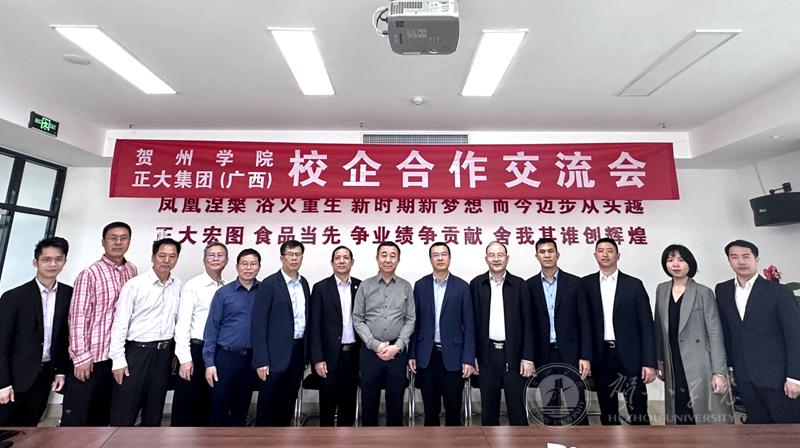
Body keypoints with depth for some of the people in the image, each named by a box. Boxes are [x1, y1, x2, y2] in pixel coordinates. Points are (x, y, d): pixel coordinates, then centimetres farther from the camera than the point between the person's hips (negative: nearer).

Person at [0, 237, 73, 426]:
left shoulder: (69, 294, -2)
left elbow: (66, 335, 4)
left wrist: (61, 371, 5)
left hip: (45, 375, 3)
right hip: (16, 376, -3)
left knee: (28, 429, 13)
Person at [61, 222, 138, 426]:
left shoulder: (132, 272, 3)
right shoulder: (90, 274, -11)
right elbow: (77, 317, -12)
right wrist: (81, 356, -13)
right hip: (89, 357, -4)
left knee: (102, 415, 17)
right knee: (75, 417, 4)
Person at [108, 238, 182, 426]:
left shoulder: (178, 286, 2)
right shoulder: (135, 284, -9)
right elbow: (120, 323, -9)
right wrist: (118, 360, -11)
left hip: (164, 353, 4)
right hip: (136, 351, -4)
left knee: (154, 410, 16)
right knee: (124, 411, 5)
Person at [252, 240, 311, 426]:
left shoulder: (304, 284, 9)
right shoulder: (269, 284, -9)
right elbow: (259, 324, -11)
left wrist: (306, 355, 11)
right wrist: (261, 361, -14)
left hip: (298, 351, 5)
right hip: (276, 354, -5)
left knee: (288, 404, 14)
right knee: (268, 406, 5)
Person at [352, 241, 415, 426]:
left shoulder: (406, 287, 3)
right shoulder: (365, 286, 1)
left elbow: (411, 320, 1)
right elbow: (357, 319, -1)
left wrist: (397, 346, -10)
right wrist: (376, 345, -10)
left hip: (397, 352, 0)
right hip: (370, 351, 0)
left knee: (395, 399, 11)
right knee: (369, 399, 10)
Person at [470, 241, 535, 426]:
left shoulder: (519, 284, 0)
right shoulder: (476, 284, 1)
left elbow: (527, 323, -1)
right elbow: (472, 322, 2)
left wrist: (528, 357, -5)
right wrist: (472, 355, 0)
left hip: (514, 354, -1)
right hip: (487, 354, 1)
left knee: (517, 407, 6)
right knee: (488, 408, 12)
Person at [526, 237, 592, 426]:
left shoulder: (574, 282, 0)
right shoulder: (530, 285, 2)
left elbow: (584, 322, -2)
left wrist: (586, 356, -7)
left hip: (571, 354, -1)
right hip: (544, 355, 1)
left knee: (577, 406, 4)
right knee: (550, 407, 11)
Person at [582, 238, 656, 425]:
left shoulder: (634, 284, 2)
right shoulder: (586, 284, 4)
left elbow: (646, 325, 0)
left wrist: (649, 363, -6)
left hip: (629, 356, -1)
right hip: (601, 357, 1)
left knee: (638, 411, 1)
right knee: (607, 410, 12)